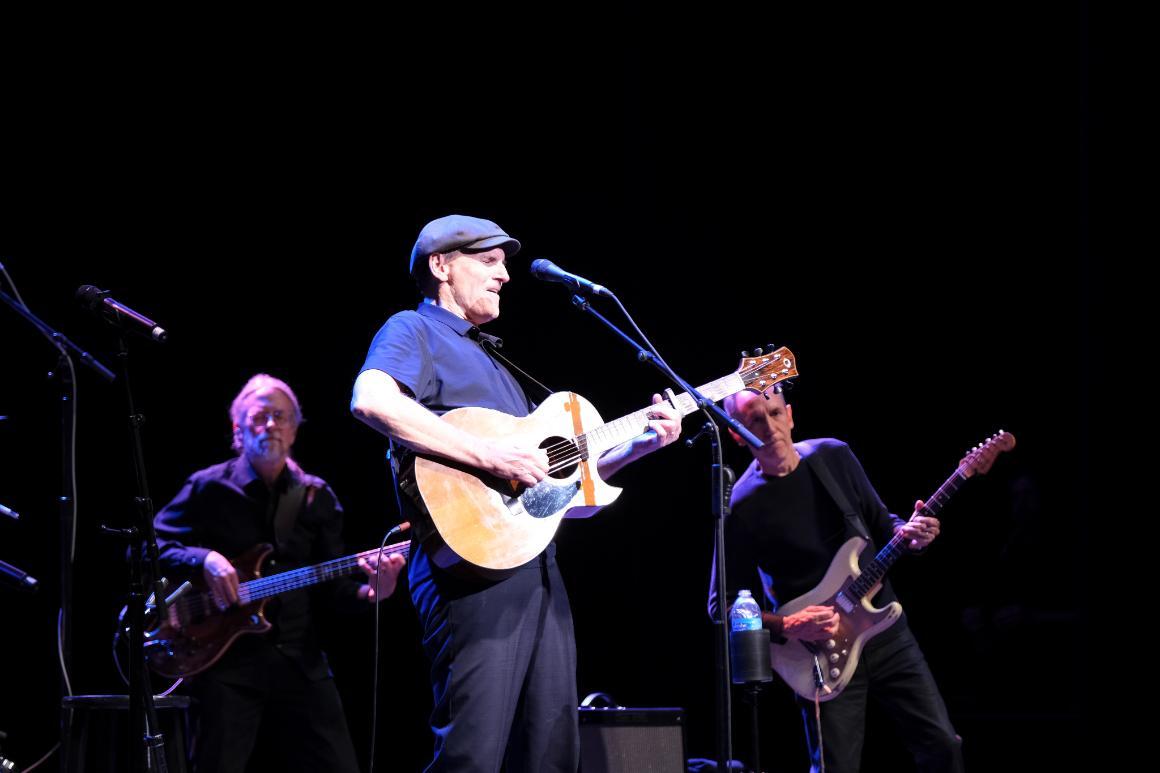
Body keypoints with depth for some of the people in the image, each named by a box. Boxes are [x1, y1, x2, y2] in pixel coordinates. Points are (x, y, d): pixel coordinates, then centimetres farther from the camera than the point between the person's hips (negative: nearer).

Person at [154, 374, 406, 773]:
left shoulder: (318, 497, 10)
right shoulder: (209, 488, 0)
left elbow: (331, 586, 9)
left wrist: (368, 592, -13)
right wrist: (204, 560, -17)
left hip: (299, 660, 3)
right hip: (227, 658, -3)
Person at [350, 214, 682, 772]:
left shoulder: (494, 364, 29)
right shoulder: (414, 332, 3)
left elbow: (556, 472, 29)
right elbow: (371, 399, -21)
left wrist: (639, 445, 17)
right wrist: (489, 455, -22)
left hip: (538, 571, 9)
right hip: (475, 566, -9)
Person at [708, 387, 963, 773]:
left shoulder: (834, 456, 2)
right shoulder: (742, 507, -11)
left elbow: (882, 523, 14)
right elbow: (721, 604, -7)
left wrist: (907, 534, -8)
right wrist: (786, 626, -20)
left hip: (885, 625, 4)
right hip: (823, 653, -4)